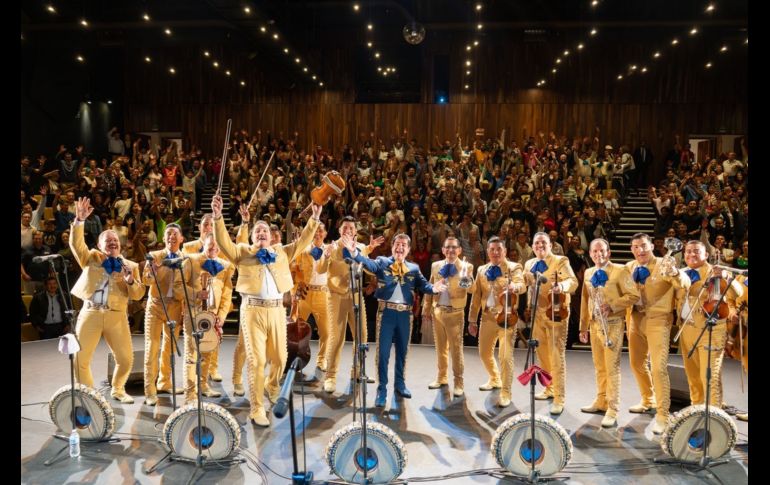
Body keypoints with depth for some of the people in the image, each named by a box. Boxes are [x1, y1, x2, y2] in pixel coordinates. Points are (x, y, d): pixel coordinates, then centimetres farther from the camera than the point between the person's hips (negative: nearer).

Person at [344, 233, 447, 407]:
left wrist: (433, 288, -27)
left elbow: (423, 285, -4)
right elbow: (368, 263, -20)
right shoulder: (382, 262, -1)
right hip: (386, 311, -3)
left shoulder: (414, 268, 8)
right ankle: (382, 389, 10)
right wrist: (354, 252, -39)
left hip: (405, 313, 3)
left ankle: (400, 383, 32)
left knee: (402, 350, 15)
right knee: (383, 351, 1)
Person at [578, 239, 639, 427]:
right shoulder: (588, 273, 12)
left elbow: (634, 295, -12)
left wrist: (612, 306, -22)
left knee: (612, 367, -6)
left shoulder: (620, 270, -8)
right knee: (599, 366, 15)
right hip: (594, 324, 6)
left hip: (613, 324, -6)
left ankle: (612, 410, -2)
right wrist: (583, 326, 14)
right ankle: (601, 400, 28)